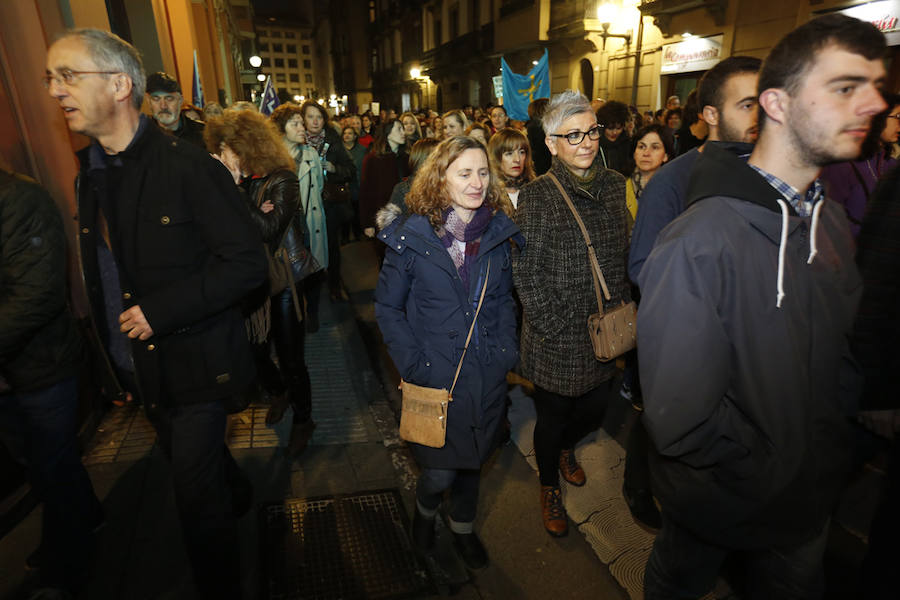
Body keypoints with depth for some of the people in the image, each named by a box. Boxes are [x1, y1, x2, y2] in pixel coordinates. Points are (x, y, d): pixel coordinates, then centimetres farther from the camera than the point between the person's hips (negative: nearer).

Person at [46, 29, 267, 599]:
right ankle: (239, 499, 54)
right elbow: (105, 272, 15)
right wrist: (113, 358, 10)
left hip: (195, 364, -7)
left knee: (197, 496, 1)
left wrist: (158, 311, -21)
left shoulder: (189, 167, -18)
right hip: (142, 365, 8)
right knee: (193, 464, 25)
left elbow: (248, 262, -21)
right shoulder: (91, 171, 7)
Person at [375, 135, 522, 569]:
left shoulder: (498, 232, 0)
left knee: (474, 457, 19)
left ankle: (462, 526, 49)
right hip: (435, 376, -3)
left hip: (487, 373, 4)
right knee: (440, 469, 8)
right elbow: (387, 307, -5)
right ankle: (426, 508, 45)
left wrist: (507, 349, 0)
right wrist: (413, 365, -12)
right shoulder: (412, 235, -11)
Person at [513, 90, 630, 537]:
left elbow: (626, 256, 10)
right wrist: (561, 330, -14)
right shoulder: (536, 196, -11)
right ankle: (549, 486, 42)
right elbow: (527, 275, -13)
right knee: (554, 416, 12)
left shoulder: (615, 185, 4)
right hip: (556, 338, -4)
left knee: (595, 409, 19)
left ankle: (567, 448, 55)